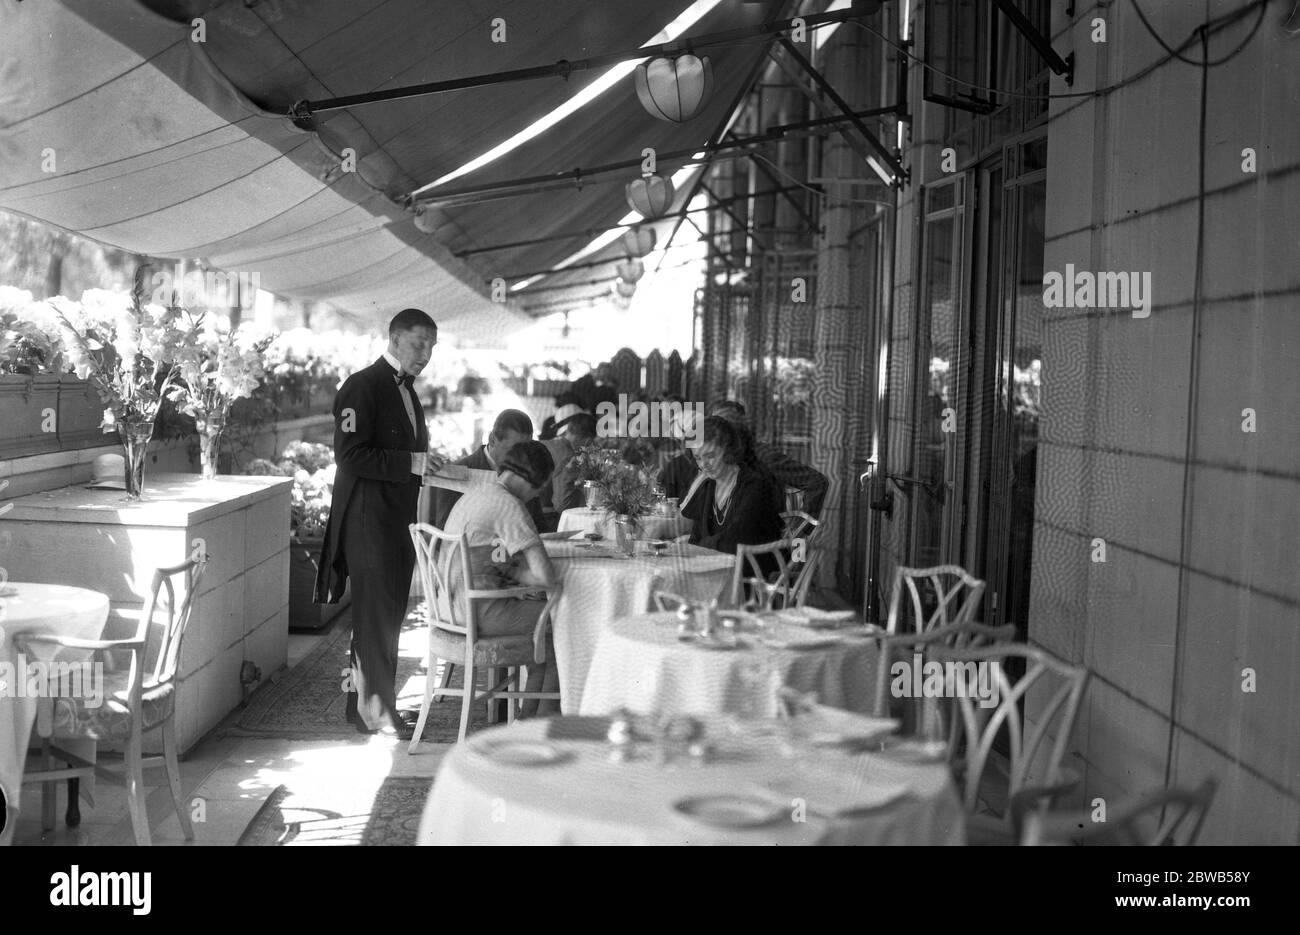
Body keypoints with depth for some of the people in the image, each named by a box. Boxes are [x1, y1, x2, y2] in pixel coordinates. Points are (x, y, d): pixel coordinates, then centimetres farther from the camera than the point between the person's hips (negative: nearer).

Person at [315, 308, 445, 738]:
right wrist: (413, 463, -22)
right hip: (368, 520, -9)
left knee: (387, 615, 13)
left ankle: (365, 701, 24)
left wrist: (426, 463, 10)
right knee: (377, 614, -5)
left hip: (397, 520, 9)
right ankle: (377, 711, 3)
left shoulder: (405, 391, 17)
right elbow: (350, 456, -20)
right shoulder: (362, 387, -12)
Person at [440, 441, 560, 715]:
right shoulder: (509, 506, -16)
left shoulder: (473, 494, 13)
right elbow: (547, 576, -21)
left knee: (542, 608, 22)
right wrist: (514, 573, -2)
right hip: (480, 613, -10)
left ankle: (529, 714, 23)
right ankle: (545, 717, 17)